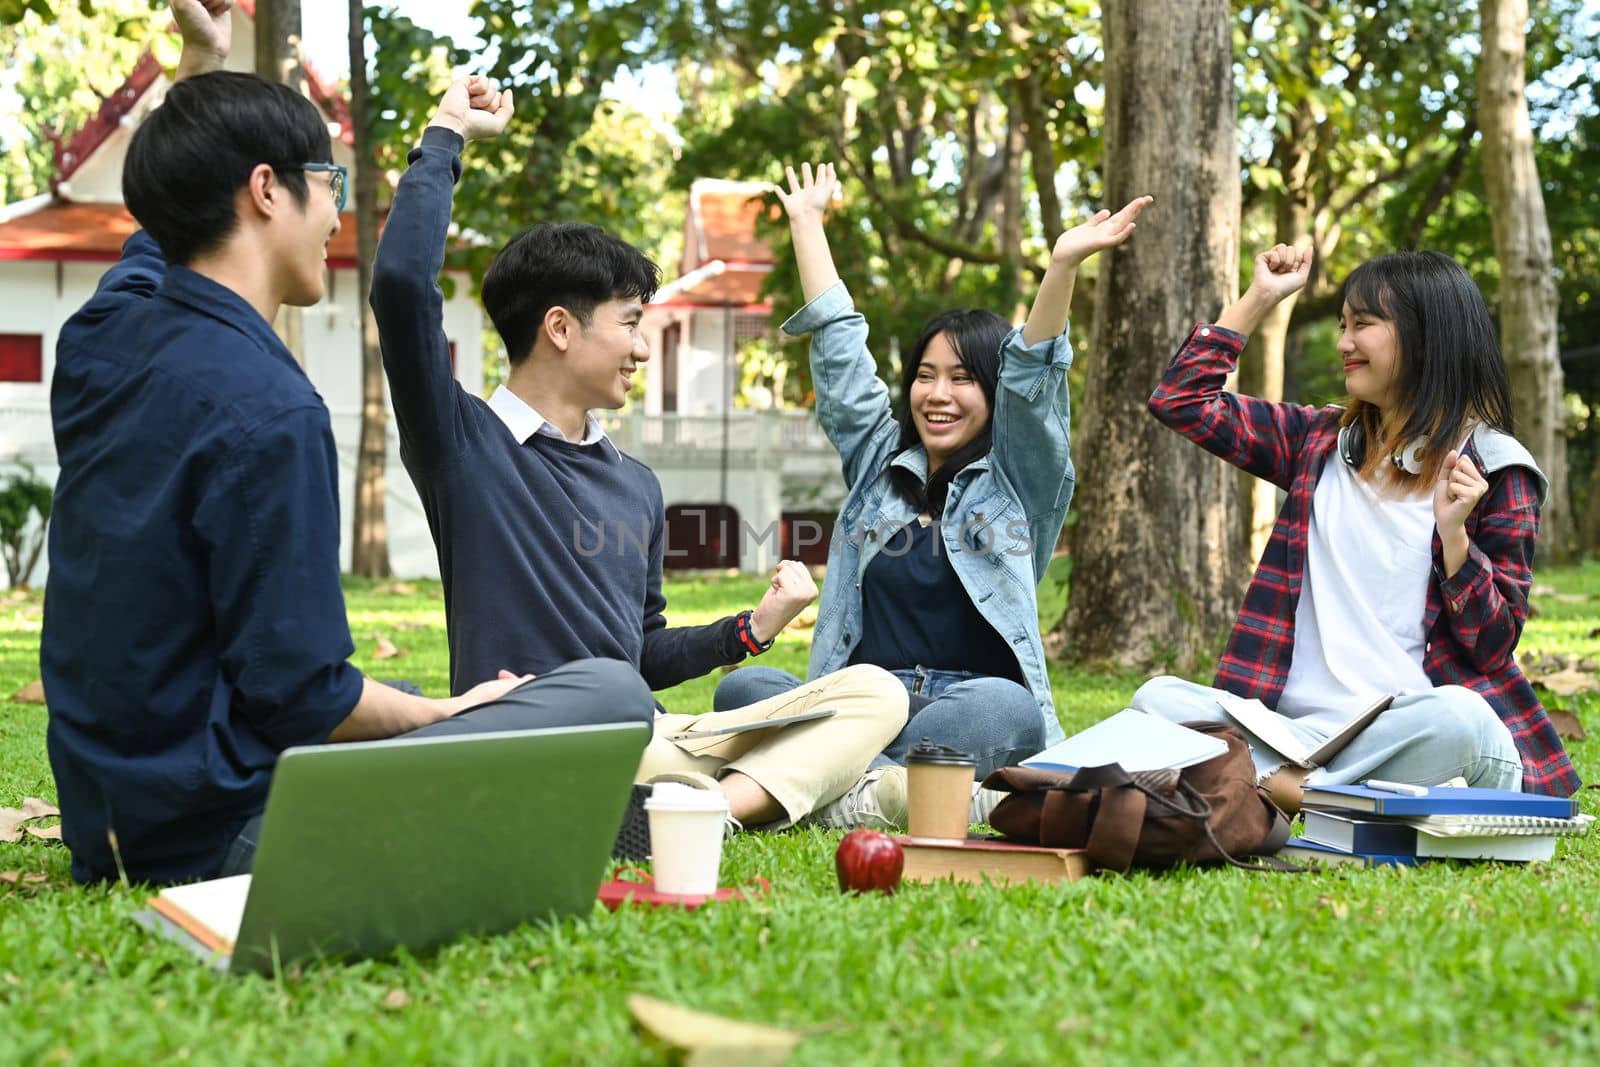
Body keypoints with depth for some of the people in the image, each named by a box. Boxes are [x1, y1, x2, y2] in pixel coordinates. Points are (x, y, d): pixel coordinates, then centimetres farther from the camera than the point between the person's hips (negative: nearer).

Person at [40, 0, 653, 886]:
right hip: (221, 837, -9)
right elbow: (298, 696, -21)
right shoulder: (266, 412, -22)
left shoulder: (103, 337, 5)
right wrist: (444, 713, -4)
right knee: (611, 696, -9)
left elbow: (161, 221, 32)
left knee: (409, 699, 35)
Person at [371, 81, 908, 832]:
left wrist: (752, 628, 12)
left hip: (642, 741, 7)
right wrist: (446, 137, -4)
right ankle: (806, 792, -23)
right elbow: (402, 282, -16)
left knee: (875, 693, -6)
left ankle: (724, 805, -33)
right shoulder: (466, 441, 0)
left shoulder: (637, 487, 22)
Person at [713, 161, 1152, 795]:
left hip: (971, 714, -3)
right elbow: (839, 348, 23)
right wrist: (806, 221, 26)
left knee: (1005, 709, -39)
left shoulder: (1019, 483, 11)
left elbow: (1031, 380, -5)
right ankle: (885, 781, -46)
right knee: (743, 688, -25)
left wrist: (1063, 266, -20)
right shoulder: (880, 463, 21)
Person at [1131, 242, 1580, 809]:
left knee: (1458, 717, -38)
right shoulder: (1321, 441, 17)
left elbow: (1491, 649, 0)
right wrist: (1258, 298, 18)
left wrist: (1453, 533, -14)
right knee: (1157, 698, -21)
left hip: (1409, 732, -4)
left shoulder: (1494, 469, 3)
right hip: (1301, 726, 4)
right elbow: (1182, 401, 20)